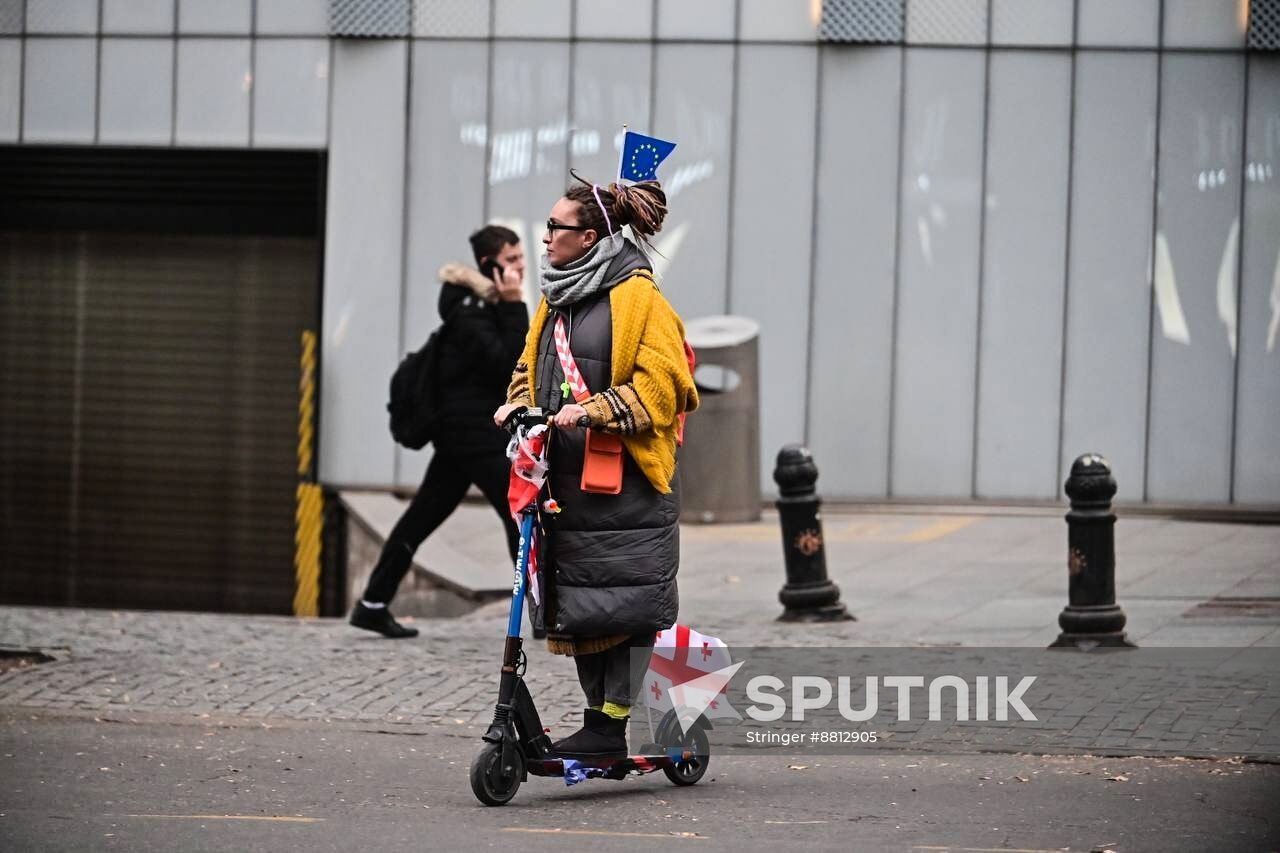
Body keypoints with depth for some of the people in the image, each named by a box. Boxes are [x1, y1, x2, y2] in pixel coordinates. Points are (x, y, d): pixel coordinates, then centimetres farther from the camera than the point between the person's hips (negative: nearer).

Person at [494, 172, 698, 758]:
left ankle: (610, 726, -5)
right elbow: (531, 366, 25)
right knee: (576, 606, 8)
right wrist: (517, 404, 5)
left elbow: (658, 381, -14)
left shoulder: (638, 298, -8)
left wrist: (593, 412, -22)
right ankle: (600, 719, 15)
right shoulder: (556, 301, 18)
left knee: (619, 605, -7)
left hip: (623, 479, -8)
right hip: (564, 478, 8)